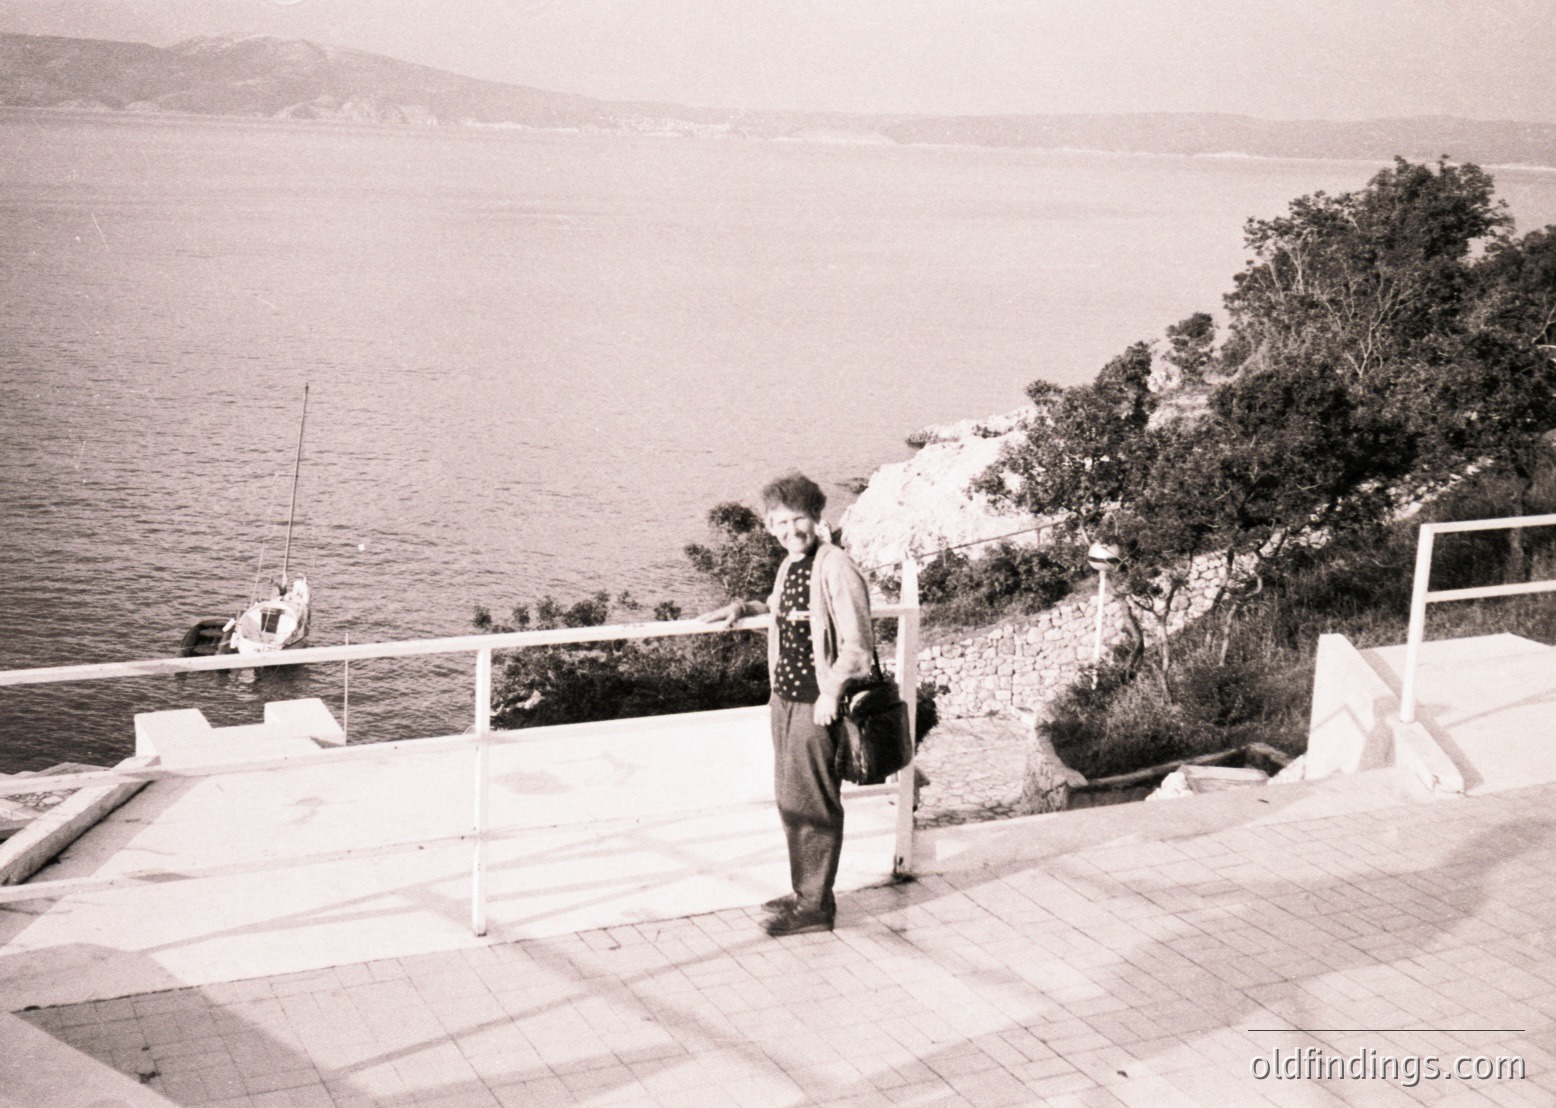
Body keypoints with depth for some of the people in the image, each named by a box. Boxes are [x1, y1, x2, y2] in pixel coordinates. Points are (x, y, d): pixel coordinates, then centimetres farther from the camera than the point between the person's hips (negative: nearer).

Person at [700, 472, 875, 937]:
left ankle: (816, 905, 10)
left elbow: (858, 643, -20)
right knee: (788, 798, 17)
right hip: (785, 698, 9)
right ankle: (804, 891, 30)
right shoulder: (789, 566, 10)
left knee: (810, 803, -1)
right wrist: (743, 608, 17)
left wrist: (831, 691, -23)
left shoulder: (836, 568, -17)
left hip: (817, 705, -9)